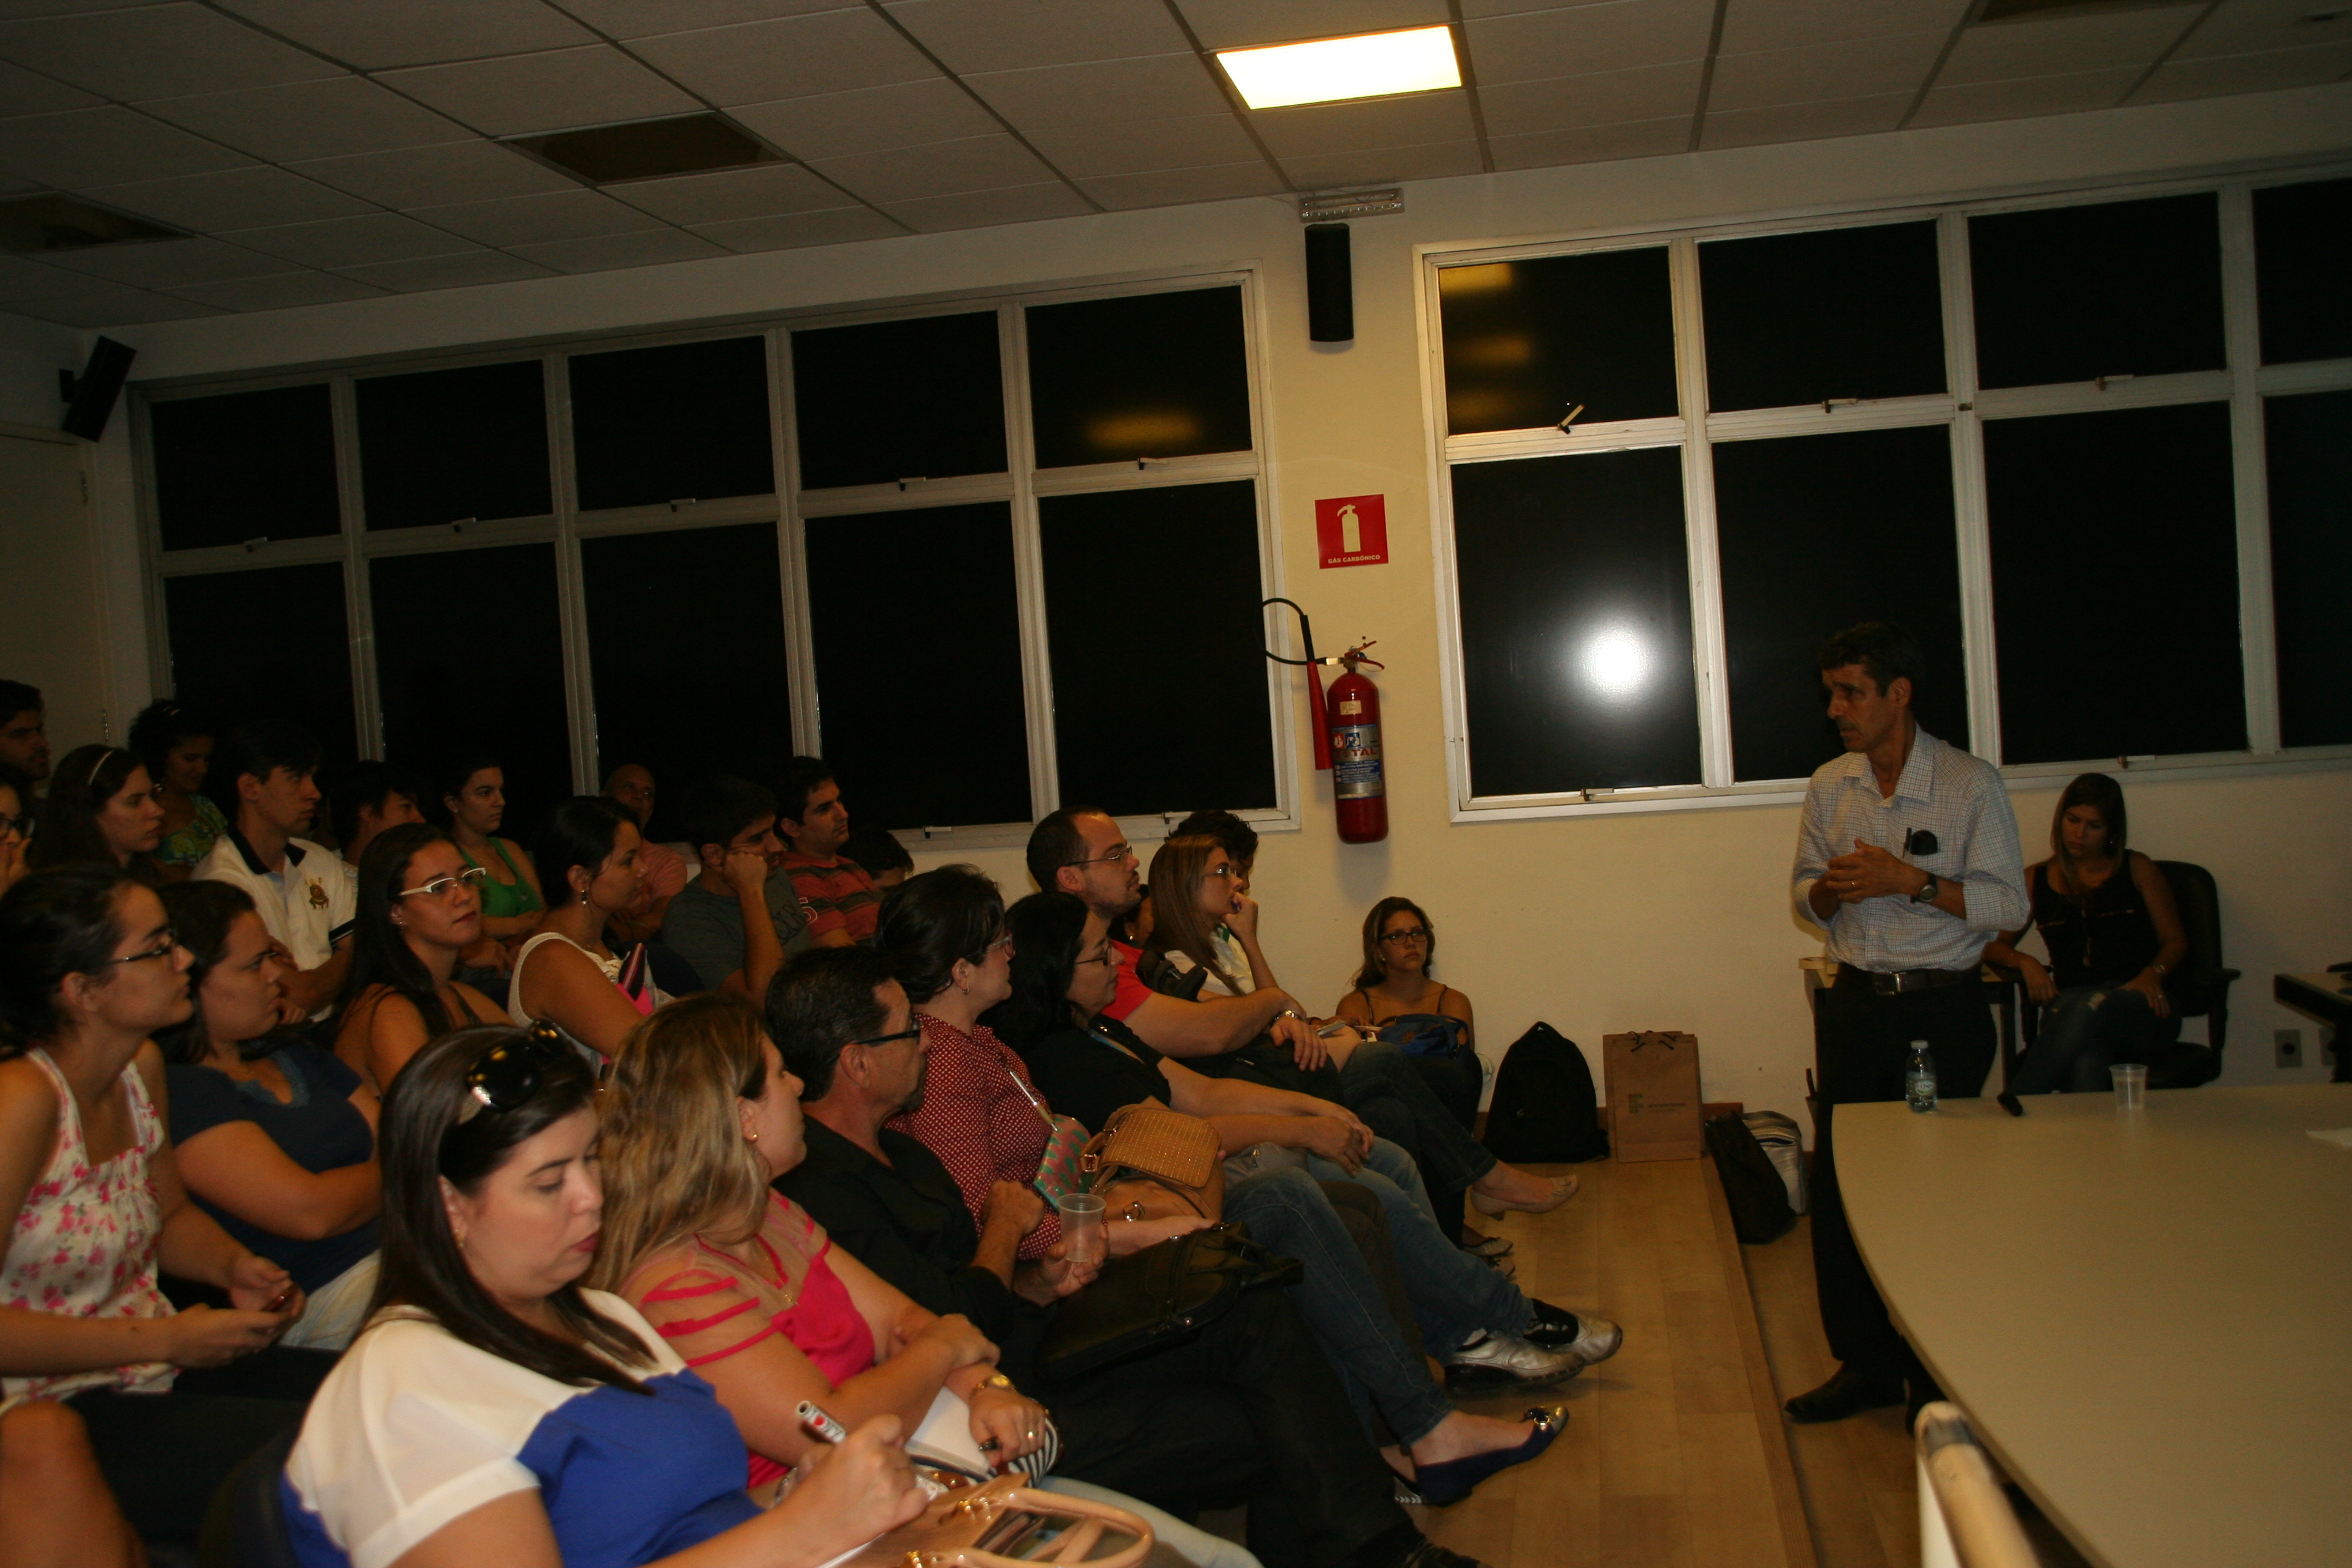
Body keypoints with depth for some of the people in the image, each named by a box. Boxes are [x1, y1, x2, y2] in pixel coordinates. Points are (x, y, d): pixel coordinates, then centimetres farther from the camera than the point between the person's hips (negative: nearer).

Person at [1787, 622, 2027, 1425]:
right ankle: (1866, 1361, 19)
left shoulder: (1972, 783, -6)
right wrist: (1828, 891, -9)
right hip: (1857, 1002, 4)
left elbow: (2010, 905, -7)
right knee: (1837, 1182, 4)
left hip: (1944, 1006, -4)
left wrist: (1912, 881, -18)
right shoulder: (1828, 786, 7)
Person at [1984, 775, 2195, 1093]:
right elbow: (1995, 945, 21)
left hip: (2141, 1008, -1)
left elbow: (2175, 940, 15)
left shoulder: (2136, 869, 18)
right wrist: (2026, 963, -2)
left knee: (2089, 1009, -40)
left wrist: (2153, 974, -7)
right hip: (2070, 1004, 1)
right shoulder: (2035, 880, 21)